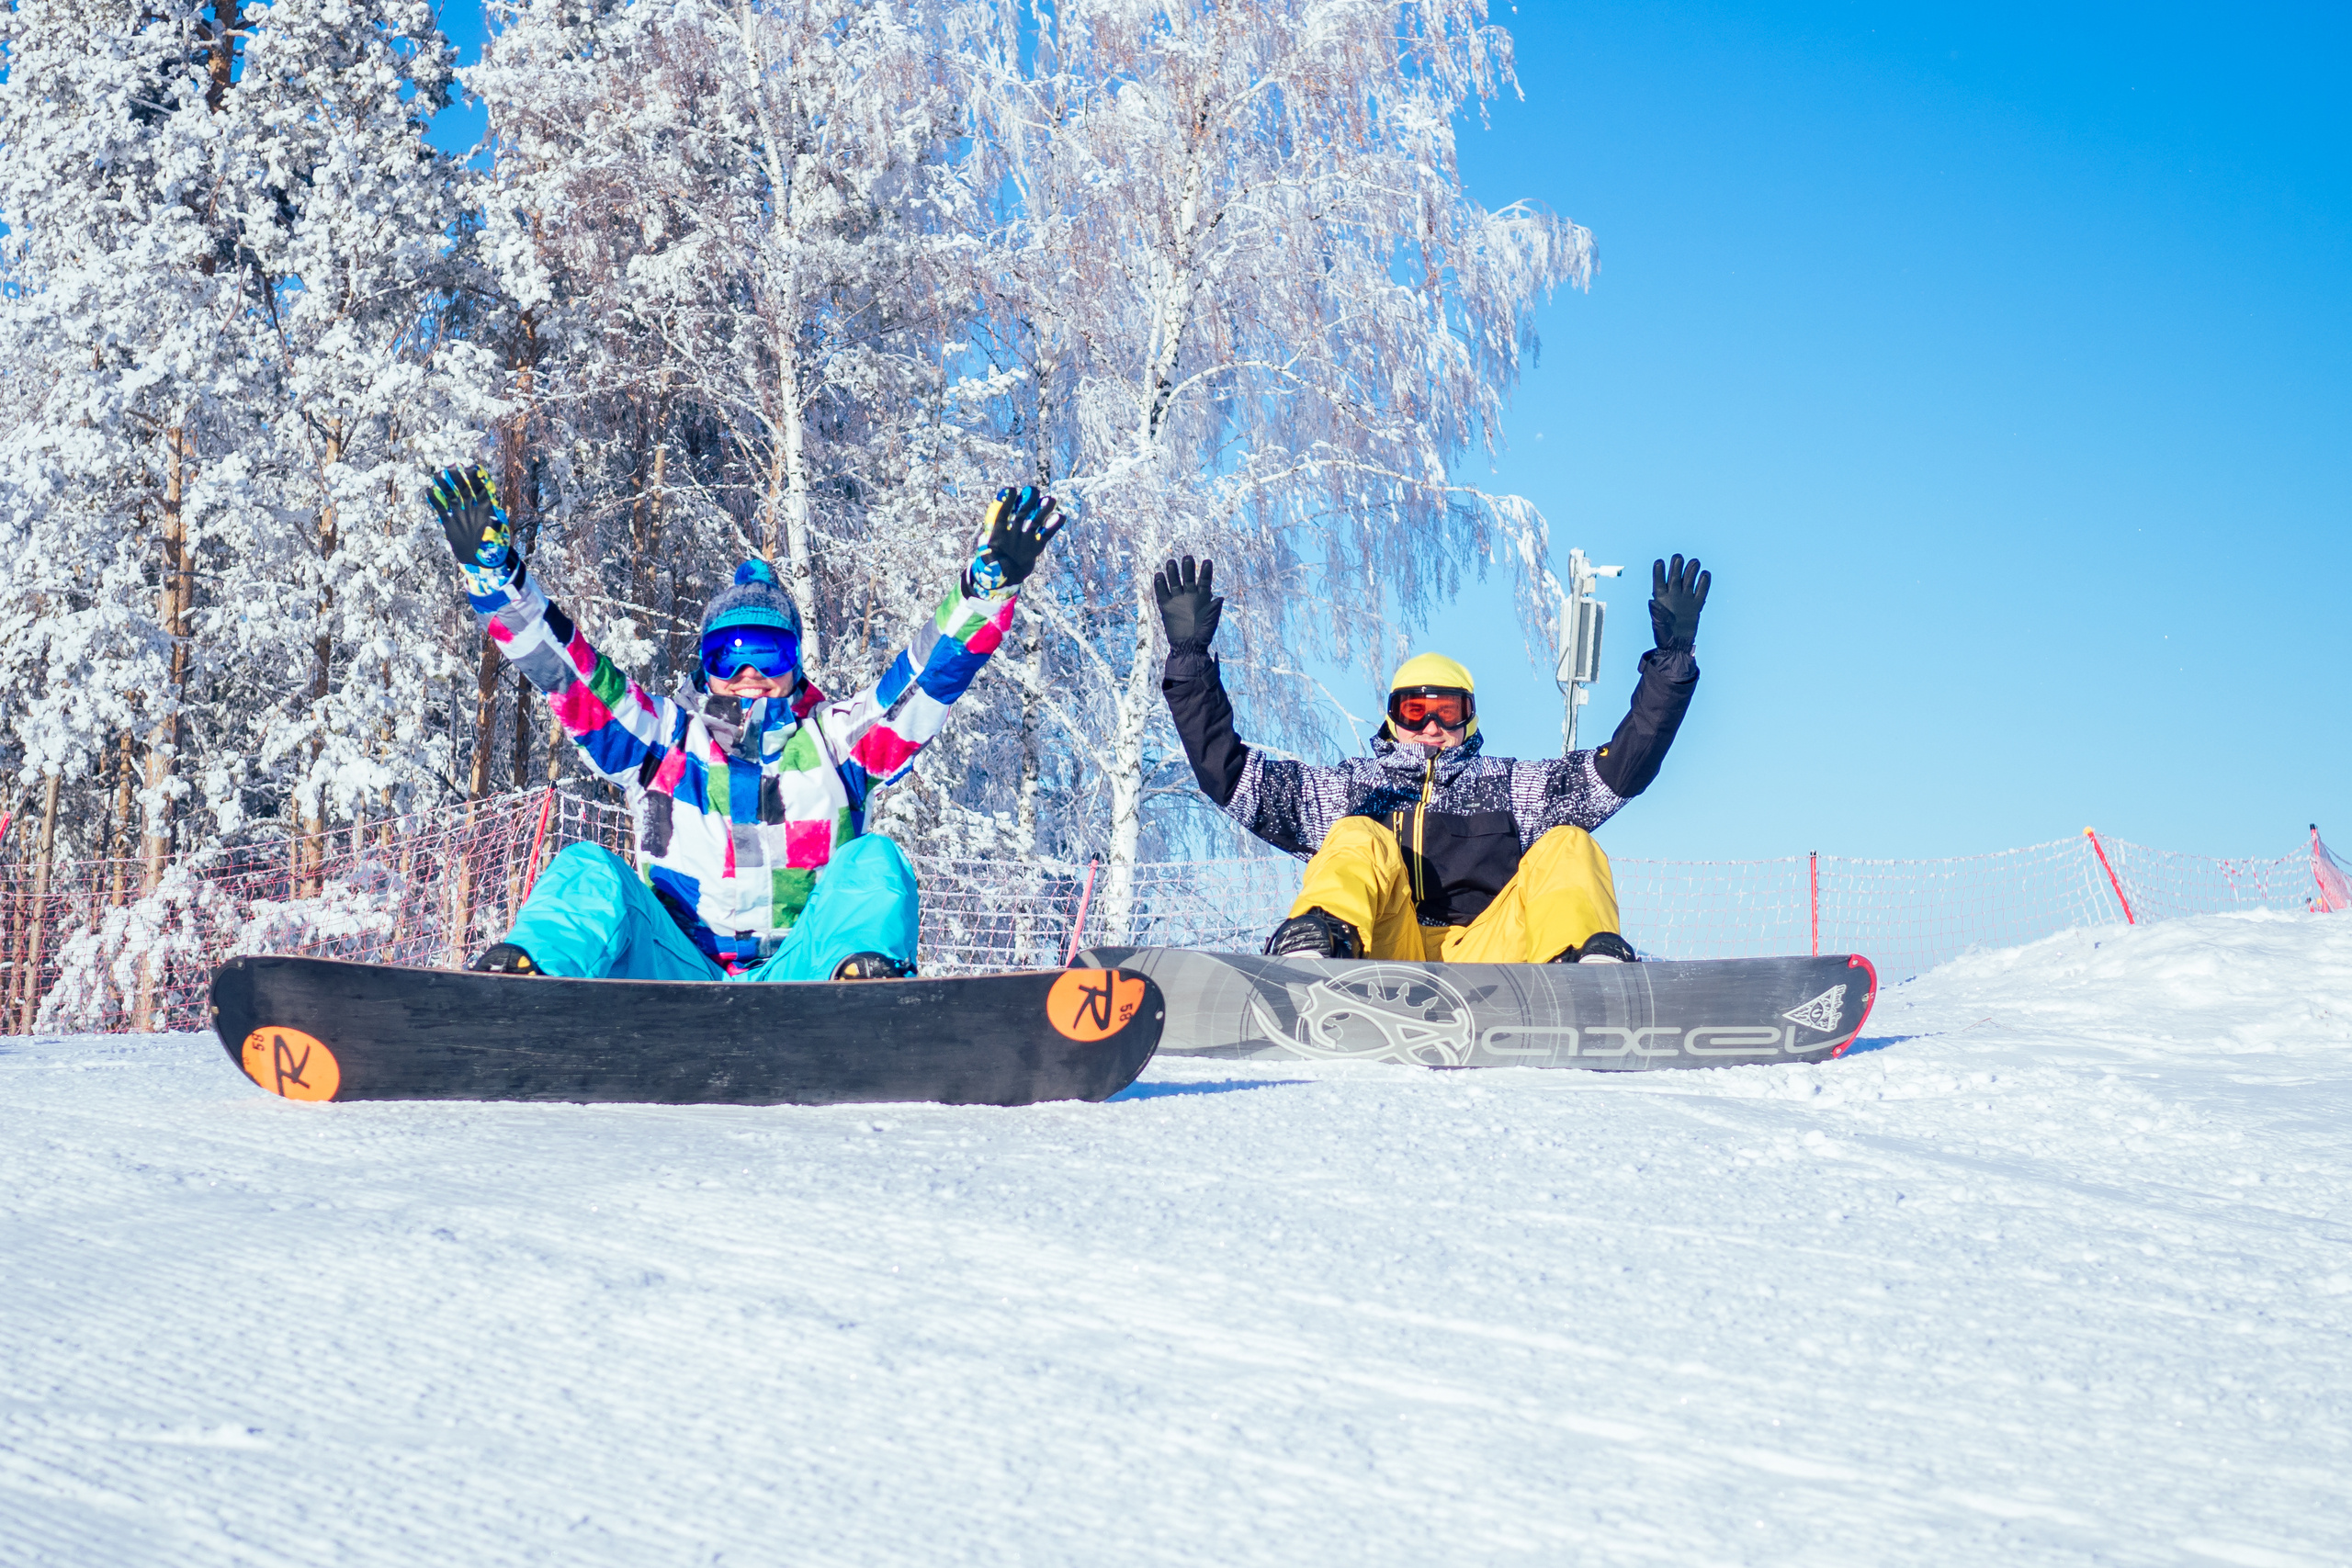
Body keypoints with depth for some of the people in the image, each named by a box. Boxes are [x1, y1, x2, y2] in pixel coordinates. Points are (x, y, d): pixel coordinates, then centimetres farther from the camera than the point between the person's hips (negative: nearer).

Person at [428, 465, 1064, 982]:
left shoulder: (834, 739, 15)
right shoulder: (663, 736, 17)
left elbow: (930, 674, 4)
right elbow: (565, 670, 9)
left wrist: (989, 585, -11)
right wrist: (492, 572, -3)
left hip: (796, 980, 0)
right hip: (675, 976, 1)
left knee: (873, 861, -23)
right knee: (587, 871, -21)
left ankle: (864, 982, -50)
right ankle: (517, 976, -48)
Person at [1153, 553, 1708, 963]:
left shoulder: (1510, 785, 30)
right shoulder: (1349, 787, 29)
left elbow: (1624, 767, 21)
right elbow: (1226, 769, 22)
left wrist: (1672, 658, 12)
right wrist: (1189, 657, 15)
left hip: (1486, 958, 1)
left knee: (1567, 848, -15)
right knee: (1360, 842, -23)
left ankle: (1591, 972, -45)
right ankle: (1311, 951, -54)